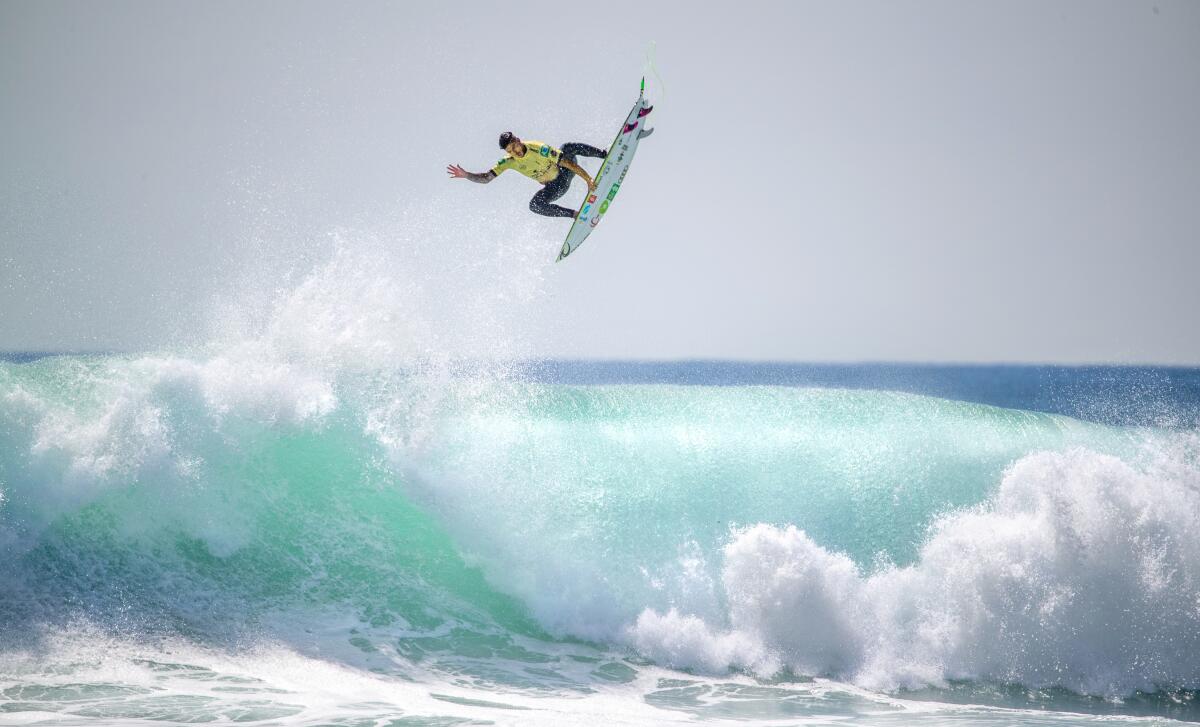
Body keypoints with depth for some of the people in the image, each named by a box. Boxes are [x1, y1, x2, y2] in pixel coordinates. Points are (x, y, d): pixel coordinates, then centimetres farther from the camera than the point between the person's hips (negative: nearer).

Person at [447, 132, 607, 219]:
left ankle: (605, 154, -15)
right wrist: (466, 175, -31)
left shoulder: (539, 149, -26)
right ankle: (575, 215, -16)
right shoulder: (508, 161, -15)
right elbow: (486, 178, -14)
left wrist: (588, 179, -28)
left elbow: (567, 162, -26)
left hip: (566, 171, -3)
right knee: (534, 205, -27)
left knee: (568, 147, -32)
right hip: (555, 187, 3)